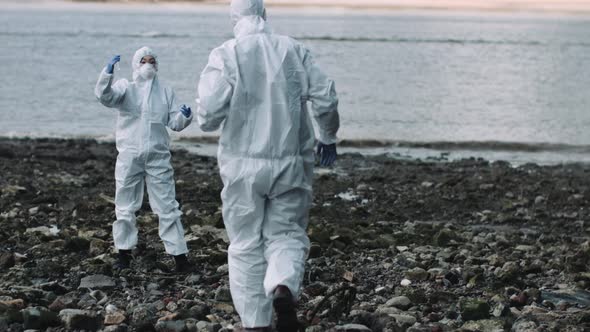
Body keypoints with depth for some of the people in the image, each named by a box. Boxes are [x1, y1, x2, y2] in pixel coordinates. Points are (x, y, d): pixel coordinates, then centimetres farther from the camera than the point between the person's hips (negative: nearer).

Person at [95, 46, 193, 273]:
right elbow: (105, 96, -16)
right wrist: (108, 73, -32)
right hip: (129, 156, -1)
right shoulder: (126, 88, 4)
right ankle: (124, 252, 22)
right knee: (125, 207, 9)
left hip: (158, 157, 1)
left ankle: (179, 254, -1)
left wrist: (184, 116, -16)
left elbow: (174, 122, 6)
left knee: (167, 207, -3)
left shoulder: (165, 92, 11)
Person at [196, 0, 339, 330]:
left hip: (243, 165, -1)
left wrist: (207, 121, 11)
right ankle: (284, 287, -18)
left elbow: (209, 113, -14)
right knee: (287, 233, 12)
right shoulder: (294, 50, 1)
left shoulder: (226, 55, -6)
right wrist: (329, 138, 15)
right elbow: (327, 99, -2)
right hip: (291, 163, 1)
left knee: (246, 244, 10)